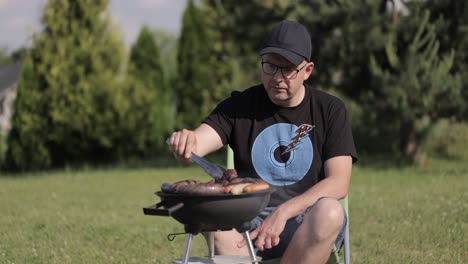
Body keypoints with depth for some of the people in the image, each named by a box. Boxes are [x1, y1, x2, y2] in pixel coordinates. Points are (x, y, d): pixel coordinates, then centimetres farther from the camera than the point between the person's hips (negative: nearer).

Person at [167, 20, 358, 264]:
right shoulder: (240, 105, 9)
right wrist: (184, 143, -33)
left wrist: (282, 213, -19)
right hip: (249, 222, 1)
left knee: (330, 211, -36)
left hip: (306, 221, 0)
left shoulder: (330, 109, 5)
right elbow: (196, 144, -7)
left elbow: (339, 183, -5)